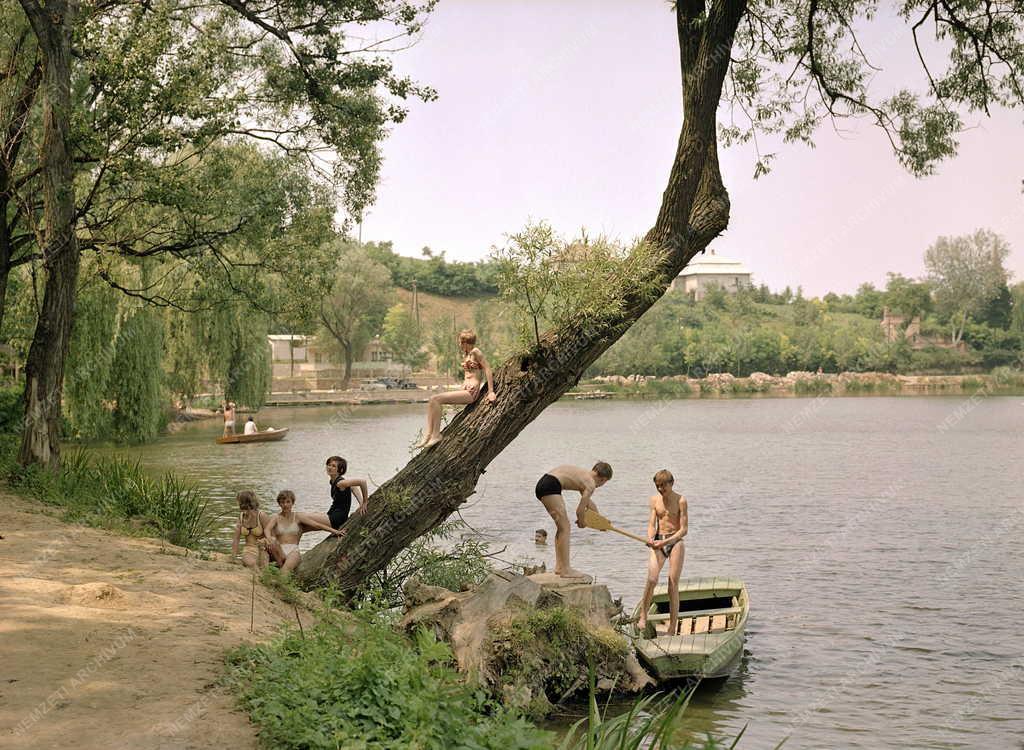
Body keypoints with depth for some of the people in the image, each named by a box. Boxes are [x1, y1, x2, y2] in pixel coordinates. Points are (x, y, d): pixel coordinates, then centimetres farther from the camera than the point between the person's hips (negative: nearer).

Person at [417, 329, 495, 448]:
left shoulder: (475, 352, -6)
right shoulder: (465, 355, 21)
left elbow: (487, 370, -12)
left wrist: (491, 392, -17)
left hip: (471, 392, -9)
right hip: (464, 390, 9)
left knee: (437, 399, -21)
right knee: (432, 400, -7)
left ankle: (436, 435, -15)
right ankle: (428, 434, -15)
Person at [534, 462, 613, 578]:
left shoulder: (585, 474, 22)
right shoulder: (591, 485, -6)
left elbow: (588, 501, 35)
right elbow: (579, 510, -6)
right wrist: (581, 522, 15)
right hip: (550, 486, -10)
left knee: (562, 527, 18)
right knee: (565, 527, -6)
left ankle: (559, 567, 22)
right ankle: (565, 570, -7)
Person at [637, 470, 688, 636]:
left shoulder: (680, 501, -5)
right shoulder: (654, 500, 7)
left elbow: (684, 529, -8)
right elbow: (652, 524, 3)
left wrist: (665, 542, -19)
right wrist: (650, 538, -19)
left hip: (675, 541, -3)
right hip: (658, 542, 3)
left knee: (673, 585, -4)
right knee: (651, 579, -17)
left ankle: (672, 628, 2)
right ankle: (642, 616, -2)